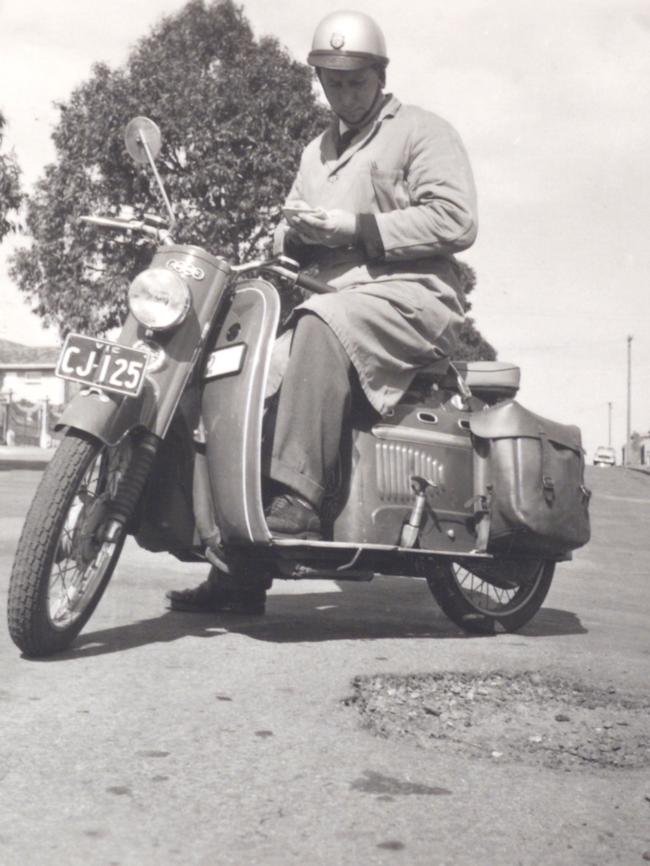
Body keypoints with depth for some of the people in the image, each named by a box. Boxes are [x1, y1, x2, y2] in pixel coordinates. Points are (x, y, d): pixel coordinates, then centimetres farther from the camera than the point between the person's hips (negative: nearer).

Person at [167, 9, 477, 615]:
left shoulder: (423, 132, 5)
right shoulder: (317, 151, 28)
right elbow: (294, 235, 28)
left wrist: (354, 227, -13)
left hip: (412, 293, -7)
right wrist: (293, 232, 2)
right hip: (334, 299, 7)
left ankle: (296, 502, -42)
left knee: (321, 326, -37)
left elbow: (456, 220, -9)